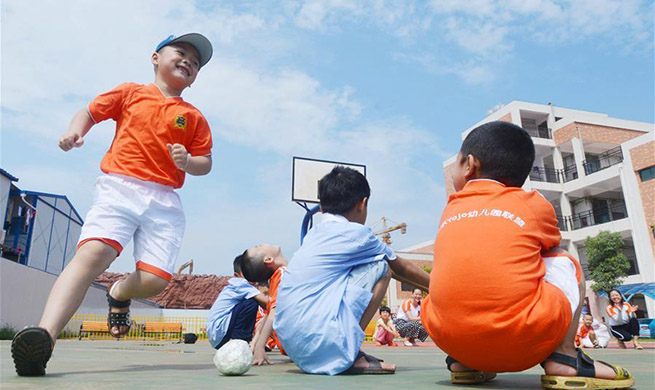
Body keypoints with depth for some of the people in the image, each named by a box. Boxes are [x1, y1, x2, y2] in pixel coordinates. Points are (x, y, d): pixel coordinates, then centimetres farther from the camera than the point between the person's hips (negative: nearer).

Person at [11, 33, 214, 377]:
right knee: (93, 252, -27)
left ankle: (119, 294, 23)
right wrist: (74, 131, -1)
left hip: (164, 200, 1)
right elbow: (89, 112, 20)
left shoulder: (194, 117, 17)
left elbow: (205, 162, 14)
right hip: (118, 186, -1)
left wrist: (188, 162, -8)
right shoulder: (130, 93, 18)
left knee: (155, 279, -12)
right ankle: (45, 335, -31)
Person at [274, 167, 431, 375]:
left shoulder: (314, 233, 17)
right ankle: (351, 355, 0)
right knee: (381, 265, 4)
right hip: (321, 342, -7)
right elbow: (401, 268, 14)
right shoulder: (356, 233, -2)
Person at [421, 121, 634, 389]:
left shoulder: (451, 210, 16)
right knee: (565, 263, 24)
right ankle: (563, 358, 10)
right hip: (526, 341, -2)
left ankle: (462, 362, 18)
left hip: (448, 338, 2)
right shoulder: (535, 205, 11)